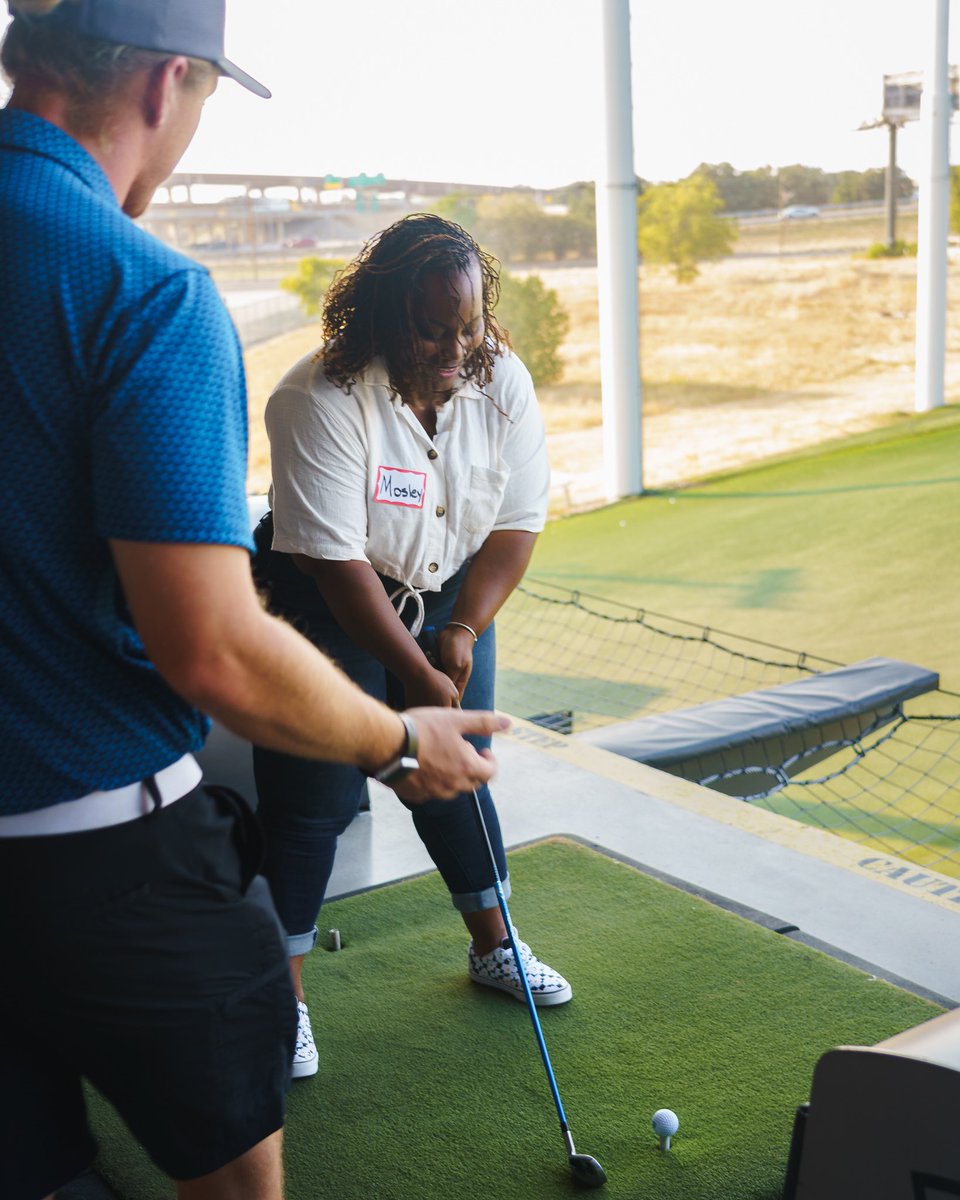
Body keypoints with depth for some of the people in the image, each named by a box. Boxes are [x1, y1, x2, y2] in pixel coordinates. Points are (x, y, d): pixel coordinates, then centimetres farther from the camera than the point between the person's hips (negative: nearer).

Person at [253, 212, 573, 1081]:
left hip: (451, 594, 5)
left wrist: (463, 631, -13)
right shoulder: (320, 400, -27)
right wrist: (416, 676, -27)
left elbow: (518, 523, -5)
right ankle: (284, 997, 9)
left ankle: (494, 947, 31)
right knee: (314, 795, -3)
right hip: (327, 605, -4)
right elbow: (339, 561, -28)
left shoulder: (503, 382, -10)